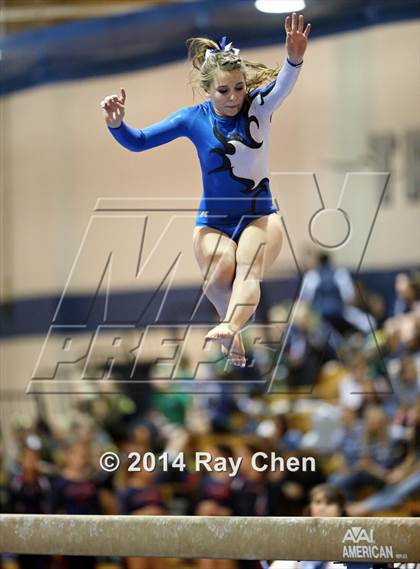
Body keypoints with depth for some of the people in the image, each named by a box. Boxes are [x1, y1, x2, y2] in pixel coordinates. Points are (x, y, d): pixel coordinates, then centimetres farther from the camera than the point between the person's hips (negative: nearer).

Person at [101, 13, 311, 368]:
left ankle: (229, 327, -56)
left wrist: (294, 60, -53)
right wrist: (117, 124, -25)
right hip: (213, 220, 1)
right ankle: (232, 329, -2)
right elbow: (139, 142, -3)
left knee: (249, 265, -30)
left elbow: (283, 85, -30)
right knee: (219, 275, -28)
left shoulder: (258, 105, -8)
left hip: (260, 216, -1)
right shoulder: (194, 119, -5)